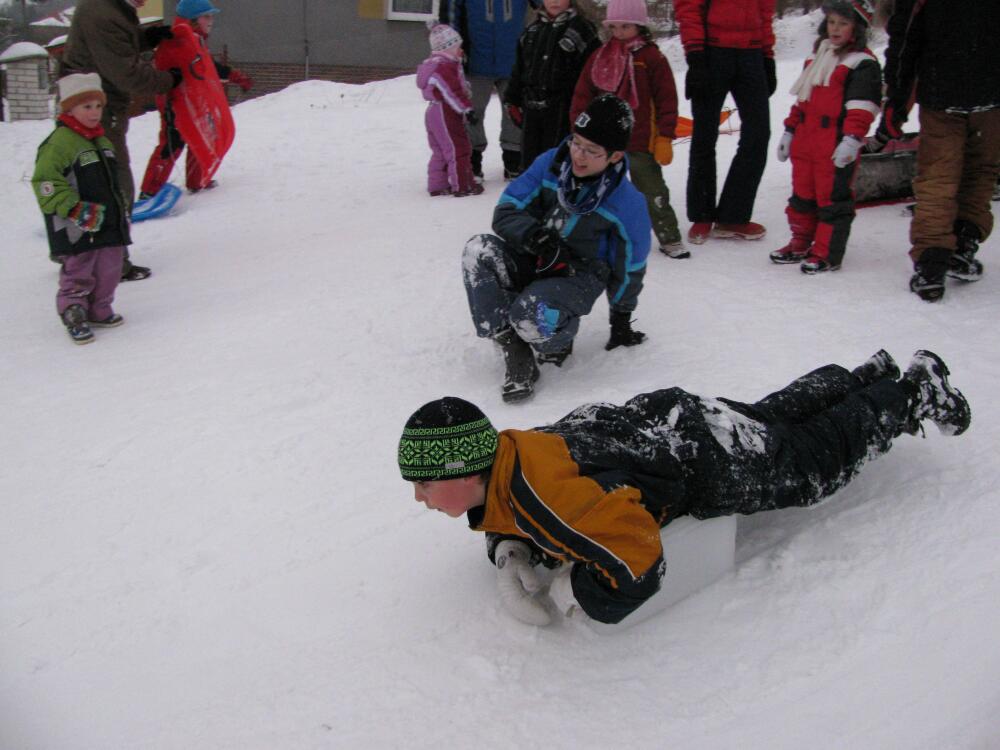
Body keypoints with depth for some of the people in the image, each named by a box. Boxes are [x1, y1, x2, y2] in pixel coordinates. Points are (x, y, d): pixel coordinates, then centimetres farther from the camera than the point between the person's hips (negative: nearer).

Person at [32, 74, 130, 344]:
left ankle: (98, 311, 28)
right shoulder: (59, 142, -15)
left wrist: (121, 206, 22)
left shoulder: (102, 140, 14)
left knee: (109, 269, 13)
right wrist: (75, 210, -23)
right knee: (78, 272, 0)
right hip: (76, 229, -8)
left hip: (109, 223, 8)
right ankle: (74, 316, 12)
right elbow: (45, 182, -20)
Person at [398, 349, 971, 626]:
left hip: (713, 459, -7)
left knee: (823, 452, 18)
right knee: (775, 414, 30)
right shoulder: (498, 458, -13)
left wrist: (576, 590, -26)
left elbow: (639, 565, -40)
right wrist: (510, 555, -11)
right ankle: (872, 375, 53)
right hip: (657, 416, 7)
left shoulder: (542, 494, -41)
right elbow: (515, 519, 9)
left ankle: (914, 391, 39)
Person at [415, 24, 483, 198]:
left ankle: (437, 185, 20)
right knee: (458, 149, -6)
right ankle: (462, 185, -2)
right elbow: (454, 91, -22)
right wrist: (466, 107, -18)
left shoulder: (434, 64, 17)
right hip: (446, 116, -11)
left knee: (440, 151, 16)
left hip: (433, 112, 11)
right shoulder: (446, 67, -18)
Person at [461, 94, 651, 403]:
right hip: (531, 262, 4)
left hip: (578, 277, -4)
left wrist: (621, 322, 9)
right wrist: (537, 238, -29)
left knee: (532, 313, -37)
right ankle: (513, 348, -19)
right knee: (479, 251, -27)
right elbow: (506, 211, -8)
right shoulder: (551, 163, -9)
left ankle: (558, 335, 3)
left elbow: (628, 266, -2)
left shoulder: (627, 202, -15)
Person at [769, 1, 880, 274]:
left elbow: (862, 106, -15)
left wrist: (852, 138, -24)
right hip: (805, 142, 8)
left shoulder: (863, 63, -7)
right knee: (802, 194, 15)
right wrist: (790, 130, 21)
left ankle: (827, 253, 4)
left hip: (837, 146, -8)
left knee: (832, 197, -3)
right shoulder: (817, 57, 18)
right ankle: (801, 243, 29)